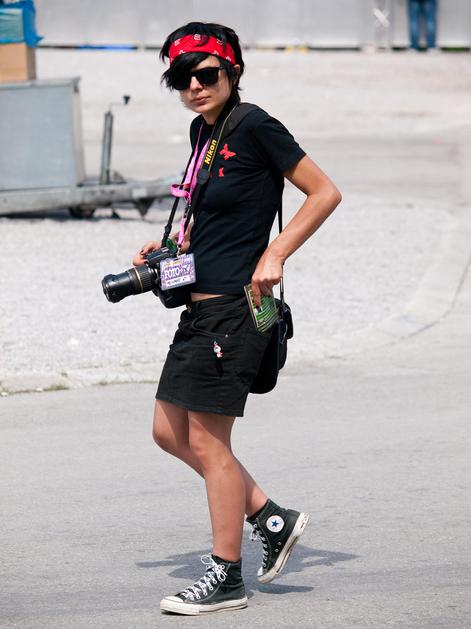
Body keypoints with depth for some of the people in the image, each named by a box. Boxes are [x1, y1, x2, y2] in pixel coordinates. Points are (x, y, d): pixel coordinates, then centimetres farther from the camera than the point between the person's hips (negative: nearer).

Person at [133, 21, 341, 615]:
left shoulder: (254, 127, -13)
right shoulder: (201, 130, 12)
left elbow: (325, 193, -11)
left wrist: (275, 255, -17)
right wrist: (170, 243, 11)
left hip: (237, 303, -9)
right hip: (202, 303, 9)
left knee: (206, 439, -3)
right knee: (170, 431, 12)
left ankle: (226, 577, 9)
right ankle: (272, 518, 22)